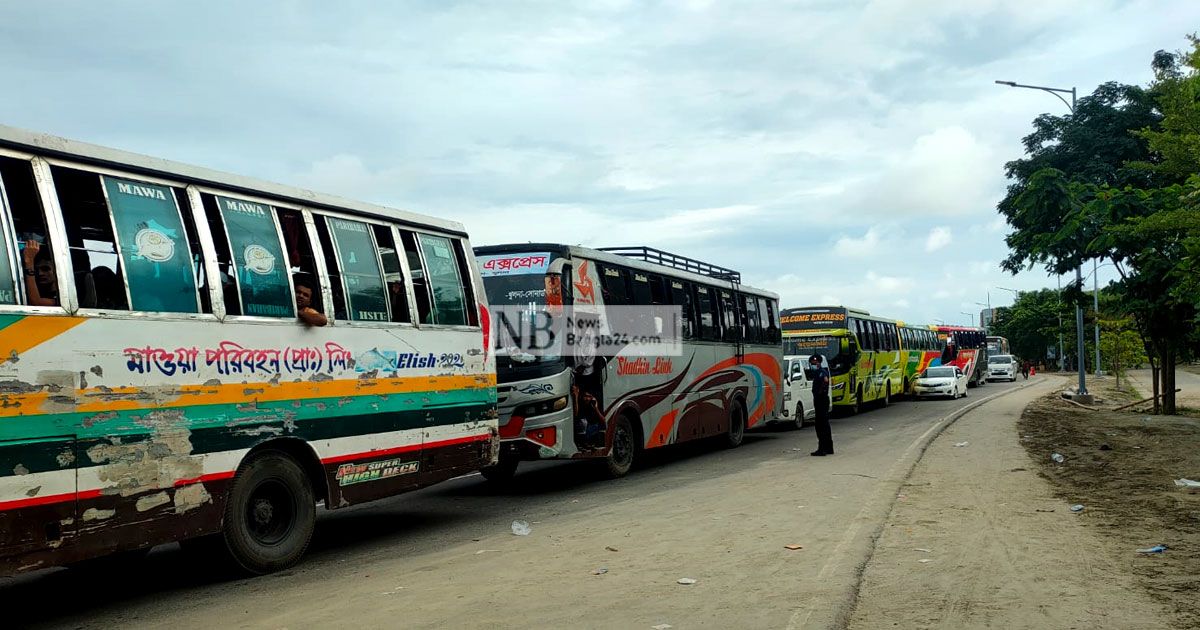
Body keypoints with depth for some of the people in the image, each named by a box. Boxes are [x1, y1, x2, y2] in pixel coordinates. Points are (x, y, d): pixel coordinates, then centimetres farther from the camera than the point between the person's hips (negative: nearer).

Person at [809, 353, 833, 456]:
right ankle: (829, 448, 24)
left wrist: (821, 390, -25)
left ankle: (822, 449, -8)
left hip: (822, 400, -11)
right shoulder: (816, 373, 16)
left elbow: (825, 380, -36)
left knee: (821, 425, -9)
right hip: (818, 400, 11)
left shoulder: (822, 372, -15)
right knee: (825, 424, 16)